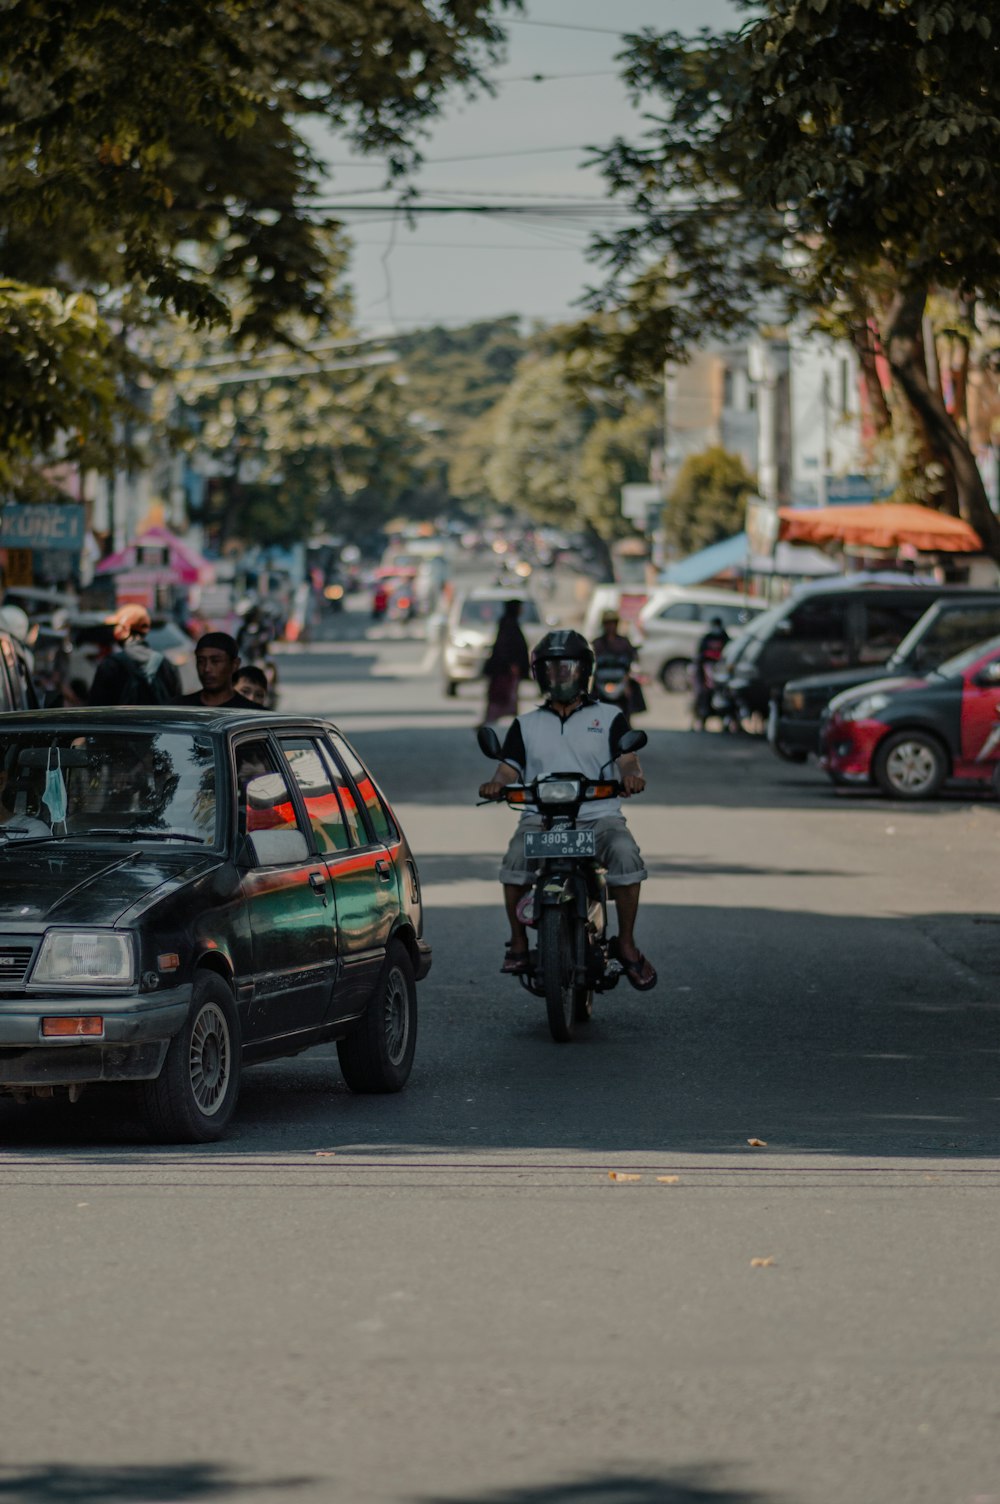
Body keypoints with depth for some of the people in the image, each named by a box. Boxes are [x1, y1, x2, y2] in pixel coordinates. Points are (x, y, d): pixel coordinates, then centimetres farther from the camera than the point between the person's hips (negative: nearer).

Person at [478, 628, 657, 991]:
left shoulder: (609, 718, 15)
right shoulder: (526, 725, 22)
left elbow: (628, 761, 1)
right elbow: (509, 769, 10)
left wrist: (632, 776, -23)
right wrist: (496, 784, -14)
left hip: (599, 815, -1)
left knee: (625, 855, -32)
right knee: (516, 861, -31)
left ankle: (626, 943, -18)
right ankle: (518, 941, -13)